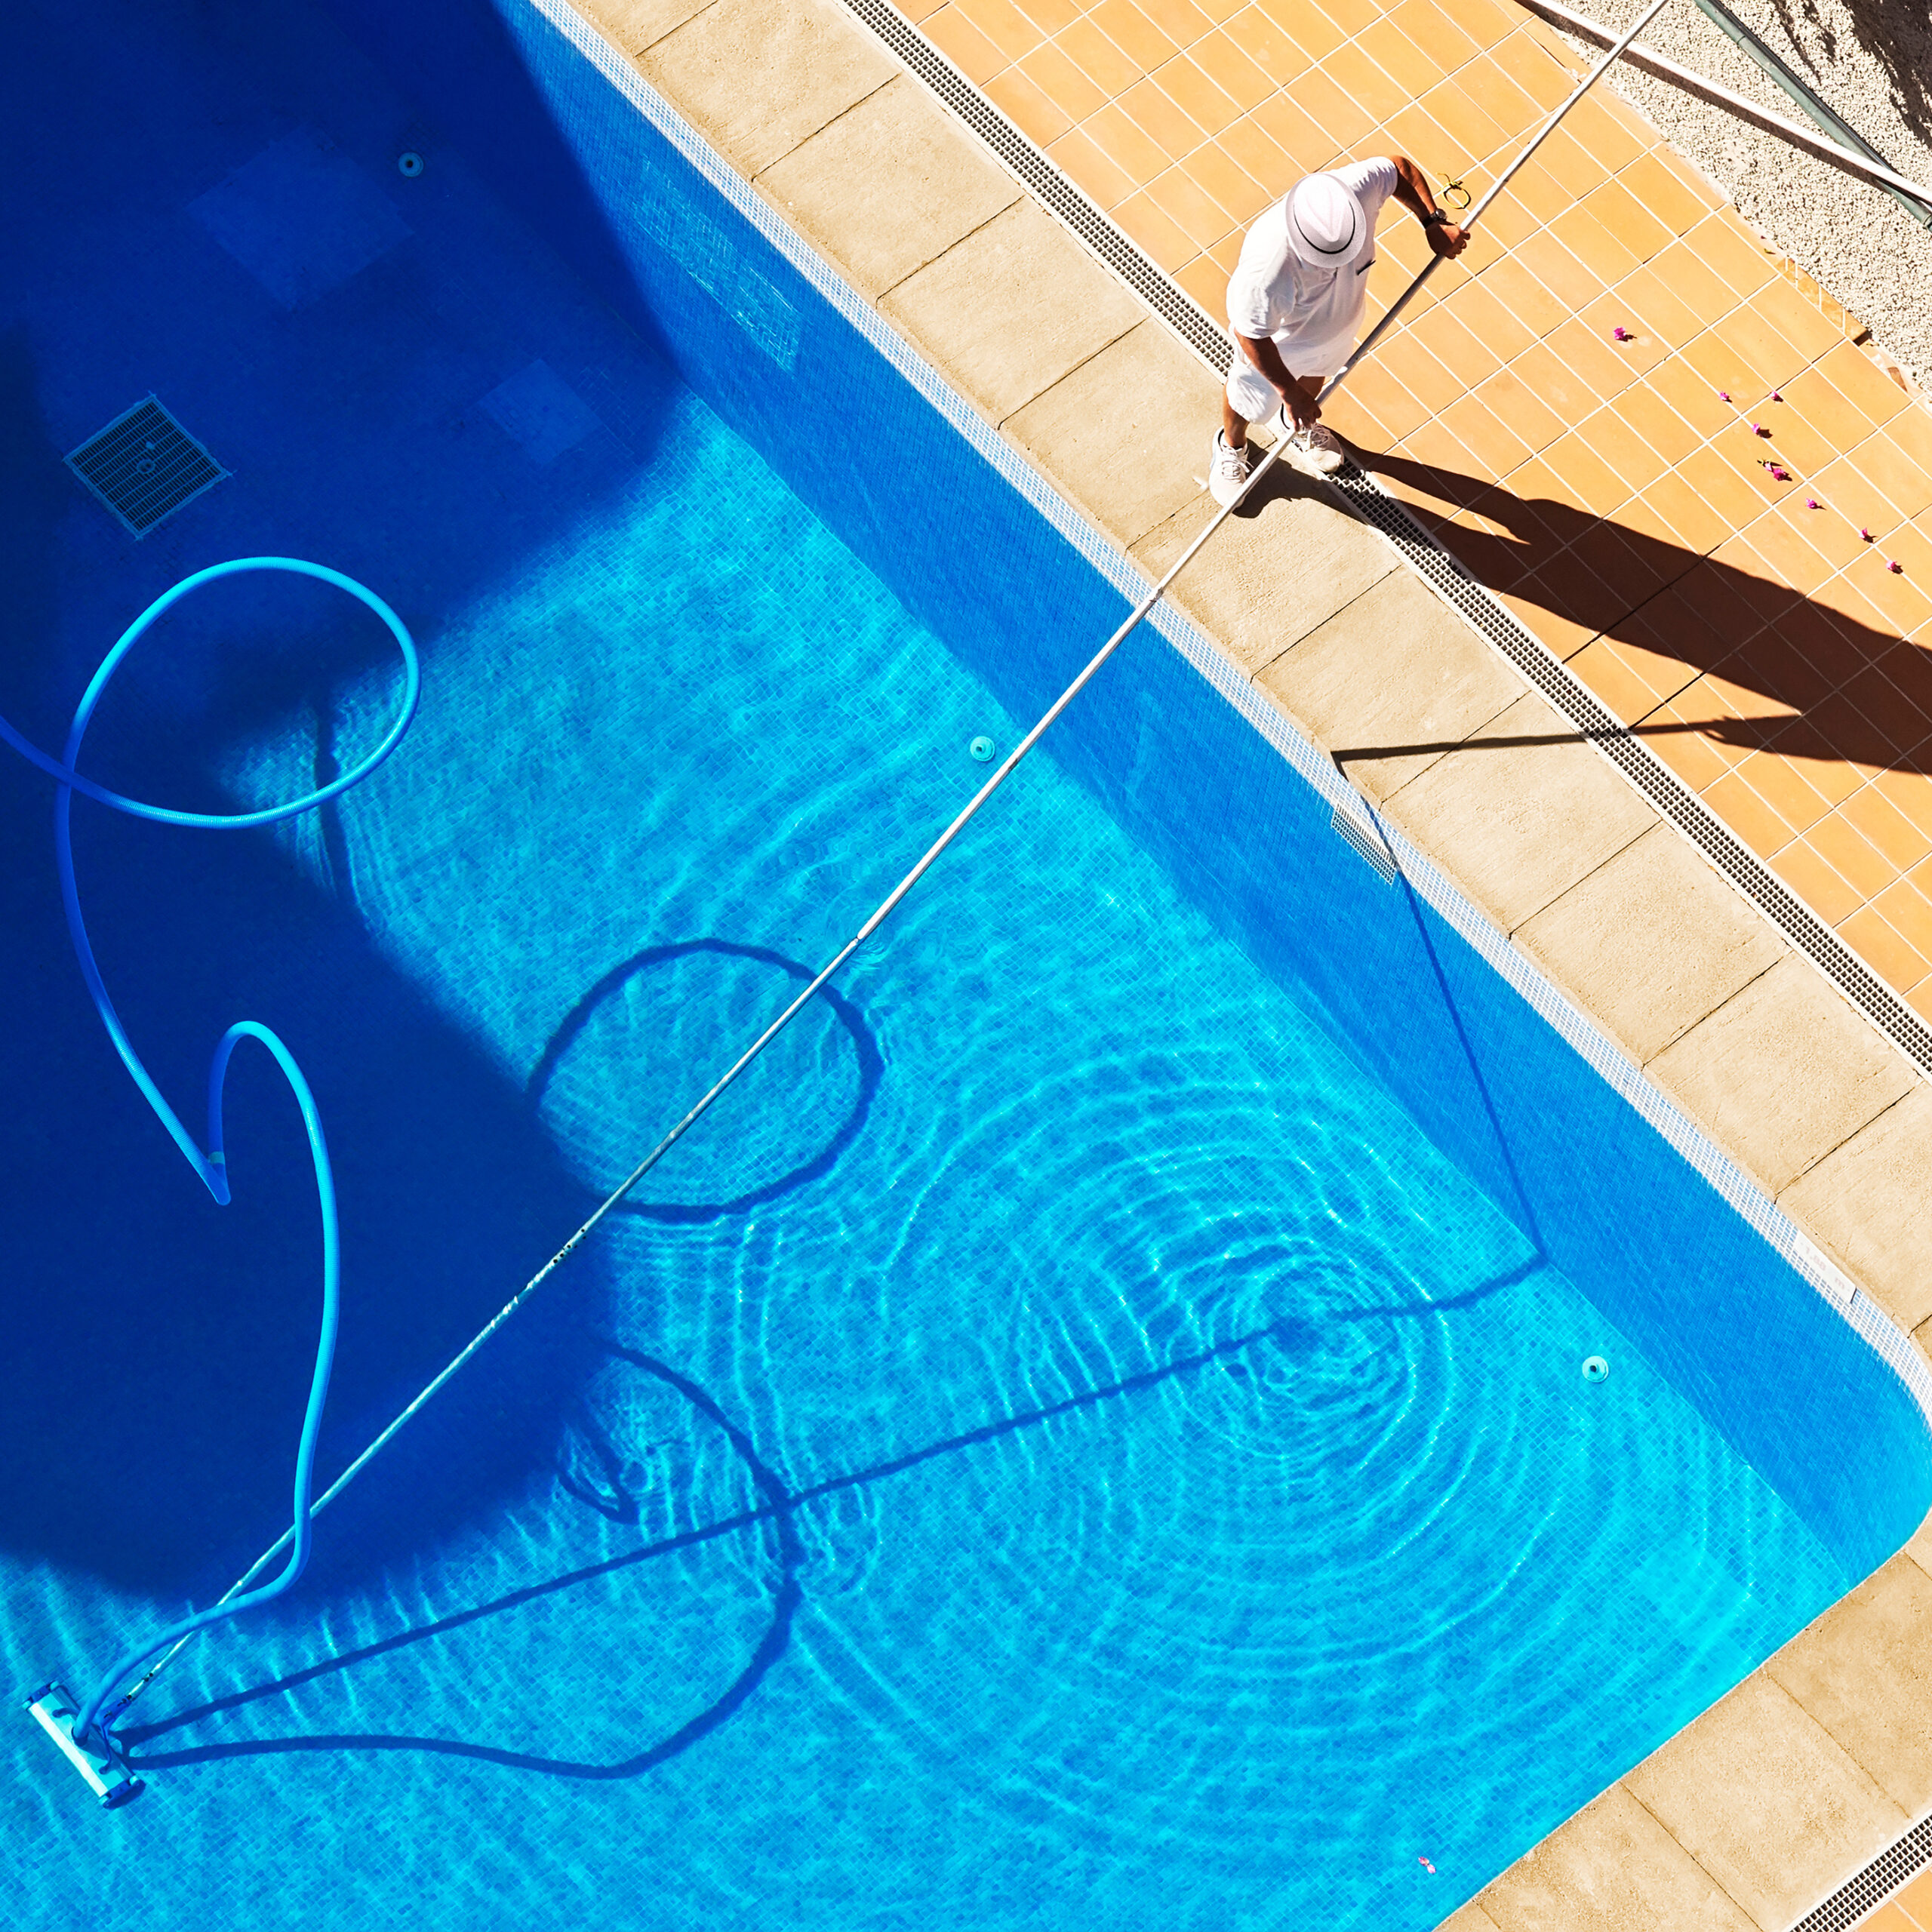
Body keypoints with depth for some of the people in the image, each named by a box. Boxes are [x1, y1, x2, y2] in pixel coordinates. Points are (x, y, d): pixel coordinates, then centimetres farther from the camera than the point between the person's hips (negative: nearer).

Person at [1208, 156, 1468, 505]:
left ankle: (1302, 426, 70)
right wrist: (1289, 390, -24)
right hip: (1278, 337, -4)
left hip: (1337, 318, 4)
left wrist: (1434, 222, -19)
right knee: (1251, 401, 27)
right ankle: (1231, 446, 62)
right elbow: (1252, 333, -33)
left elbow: (1400, 168, -16)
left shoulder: (1359, 188, -39)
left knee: (1317, 374, 36)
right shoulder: (1268, 270, -51)